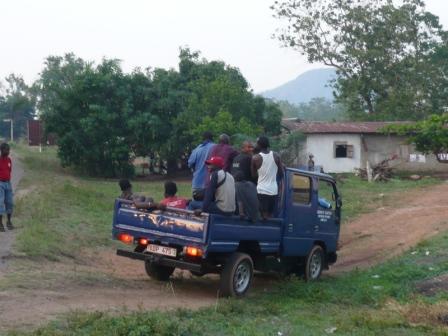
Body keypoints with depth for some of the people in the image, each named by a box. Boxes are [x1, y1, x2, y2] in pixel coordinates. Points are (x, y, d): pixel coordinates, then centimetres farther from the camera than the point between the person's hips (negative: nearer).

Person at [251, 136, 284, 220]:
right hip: (274, 190, 3)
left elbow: (253, 174, 4)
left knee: (264, 216, 1)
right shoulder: (276, 156, 1)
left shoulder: (255, 158, -8)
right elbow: (281, 174, 6)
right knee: (270, 215, 14)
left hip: (262, 190, -3)